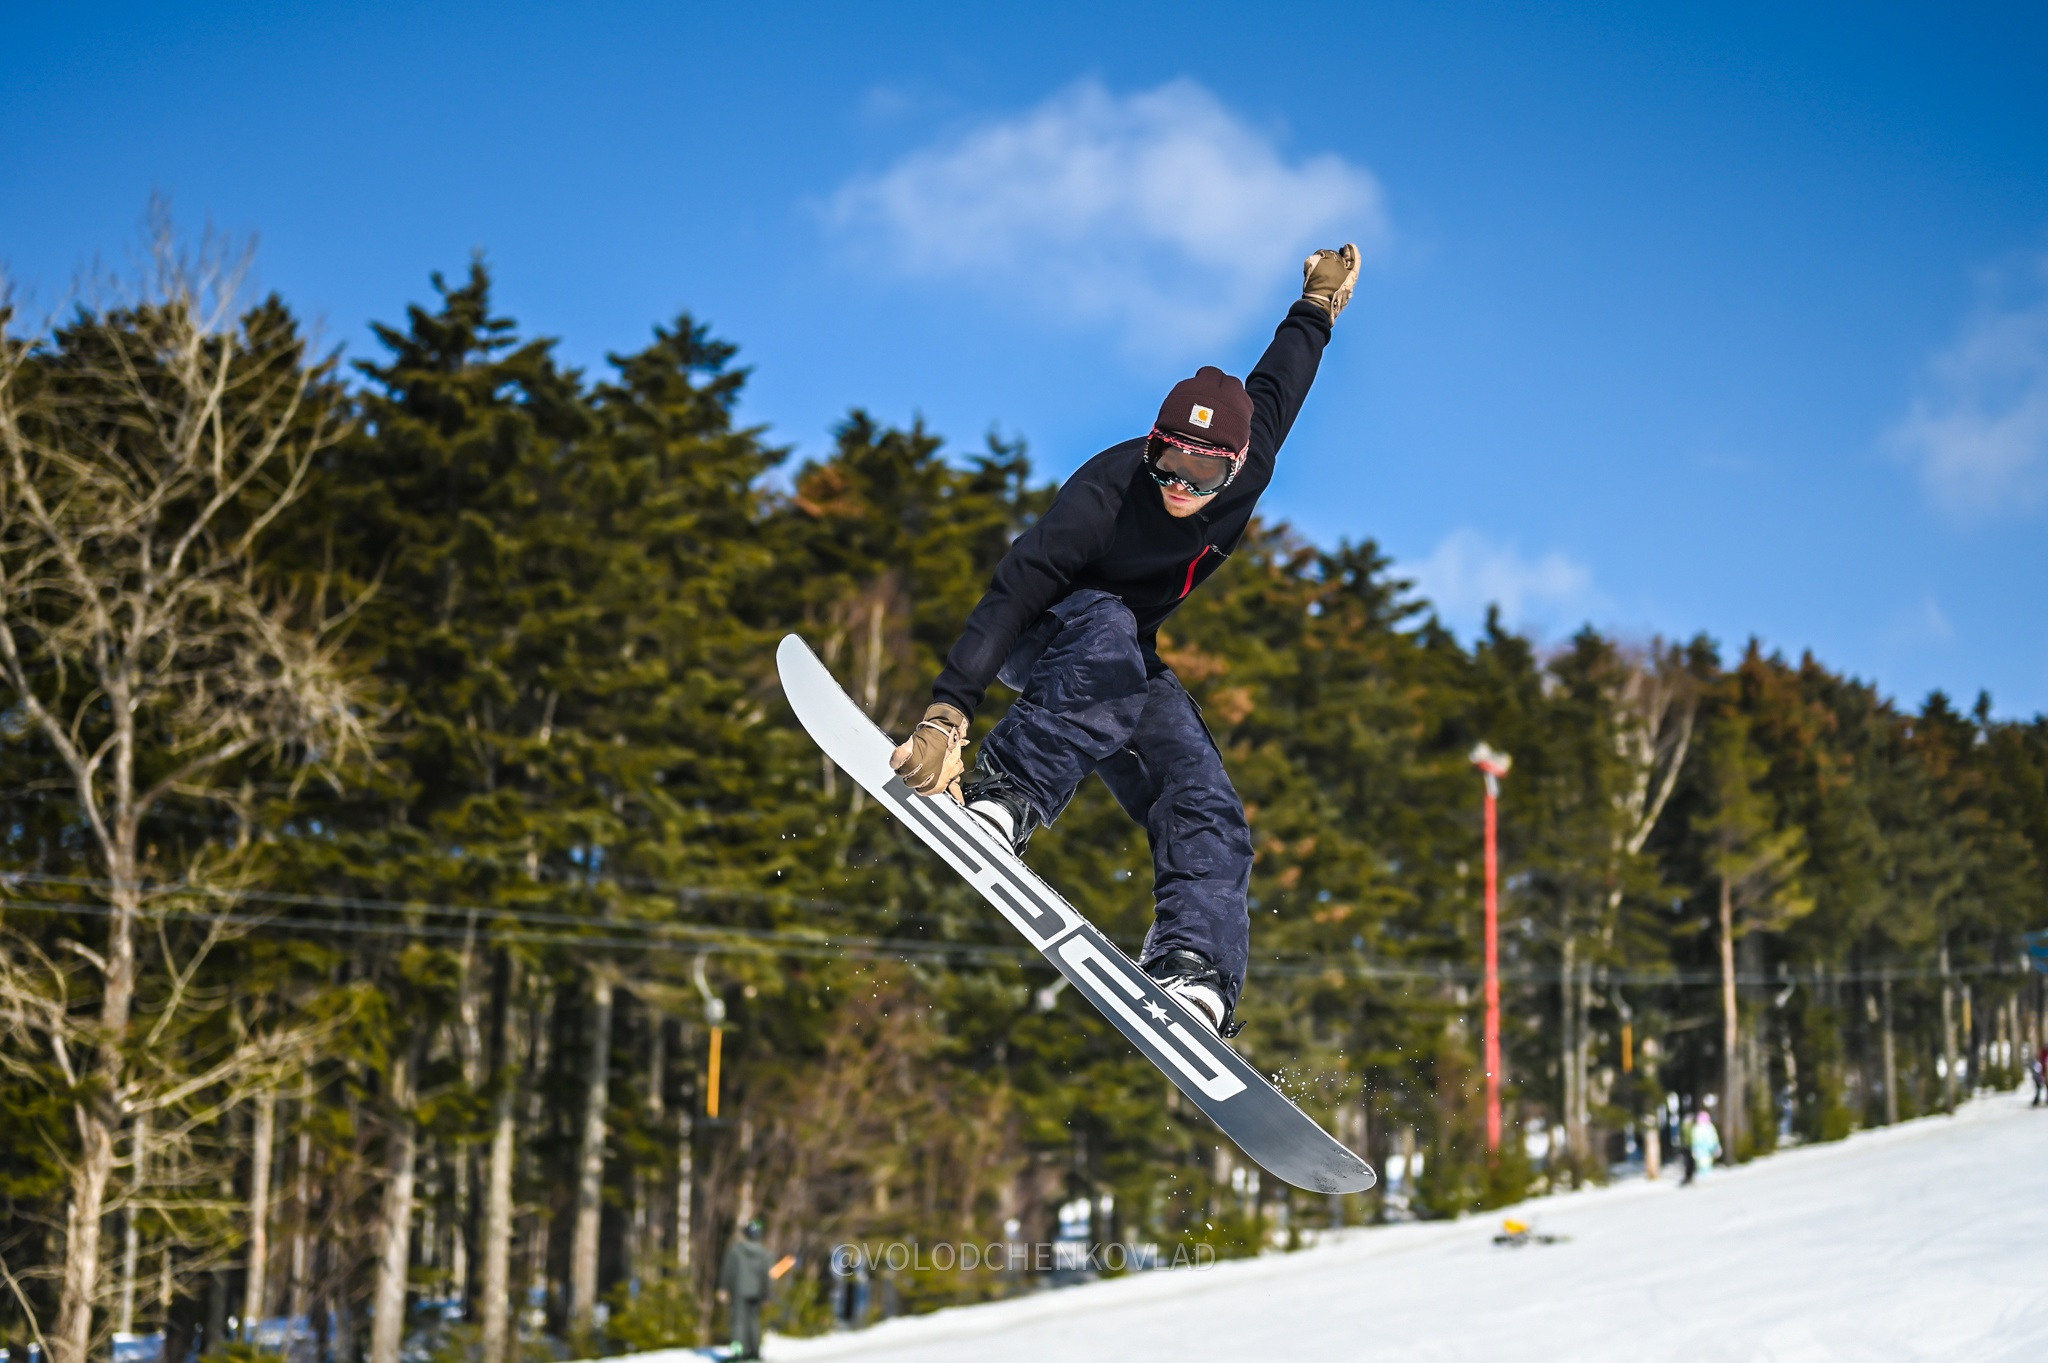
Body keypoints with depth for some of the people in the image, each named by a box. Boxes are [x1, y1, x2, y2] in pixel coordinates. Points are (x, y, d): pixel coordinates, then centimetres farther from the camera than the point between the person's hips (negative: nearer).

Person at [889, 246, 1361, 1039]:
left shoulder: (1247, 471, -19)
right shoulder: (1106, 492, -35)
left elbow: (1274, 388, 4)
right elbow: (1011, 593, -43)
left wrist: (1318, 307, 21)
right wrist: (948, 711, -54)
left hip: (1129, 668, 5)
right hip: (1038, 644, -5)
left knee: (1205, 809, -17)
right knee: (1104, 627, -41)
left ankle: (1196, 972, -32)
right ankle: (1002, 795, -49)